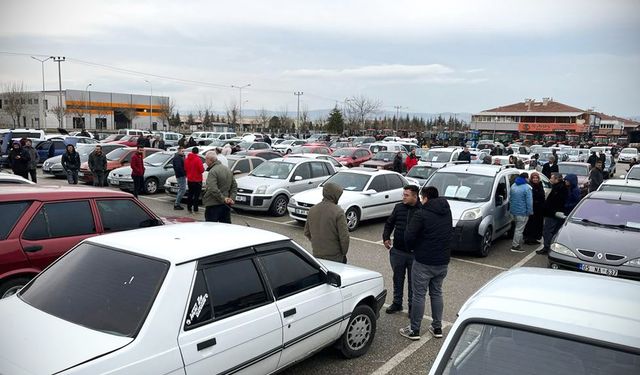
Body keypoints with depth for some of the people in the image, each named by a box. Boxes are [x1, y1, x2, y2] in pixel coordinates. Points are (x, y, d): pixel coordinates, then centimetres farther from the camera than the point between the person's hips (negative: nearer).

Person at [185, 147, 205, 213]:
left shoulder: (187, 159, 3)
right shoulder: (198, 159, -16)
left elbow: (185, 169, 11)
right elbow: (201, 170, -17)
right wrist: (203, 168, 3)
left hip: (189, 180, 6)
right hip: (197, 180, -6)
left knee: (190, 194, 13)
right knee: (196, 195, 1)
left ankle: (189, 208, 14)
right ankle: (195, 209, 2)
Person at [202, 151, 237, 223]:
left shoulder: (213, 171, -15)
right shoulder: (228, 170, 13)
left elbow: (213, 189, -26)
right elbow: (234, 186, 15)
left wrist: (223, 198, -20)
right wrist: (232, 198, 6)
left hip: (213, 206, -8)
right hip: (226, 206, 8)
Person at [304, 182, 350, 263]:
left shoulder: (312, 210, 2)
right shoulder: (338, 212, -17)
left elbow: (307, 233, 12)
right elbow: (344, 236, -17)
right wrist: (344, 253, -3)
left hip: (316, 255, 6)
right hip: (334, 256, -6)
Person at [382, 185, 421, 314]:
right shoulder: (398, 207, 3)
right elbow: (389, 223, 13)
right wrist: (386, 237, 0)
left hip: (415, 253, -4)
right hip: (397, 251, 4)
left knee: (413, 280, 11)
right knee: (398, 278, 16)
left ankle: (412, 305, 26)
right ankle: (397, 303, 31)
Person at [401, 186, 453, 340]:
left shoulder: (422, 214, -16)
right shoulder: (447, 212, 5)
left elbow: (409, 236, -18)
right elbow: (450, 234, 12)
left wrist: (413, 247, 1)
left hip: (424, 262, -6)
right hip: (443, 261, 6)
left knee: (419, 295, 3)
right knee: (437, 293, 18)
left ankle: (414, 330, 11)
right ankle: (437, 328, 25)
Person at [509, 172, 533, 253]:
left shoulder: (513, 186, 9)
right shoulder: (527, 188, -15)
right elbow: (529, 201, -17)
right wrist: (530, 211, -10)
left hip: (514, 211, 8)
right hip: (522, 212, -8)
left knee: (518, 228, 20)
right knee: (519, 229, -3)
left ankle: (519, 245, 29)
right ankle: (515, 246, -1)